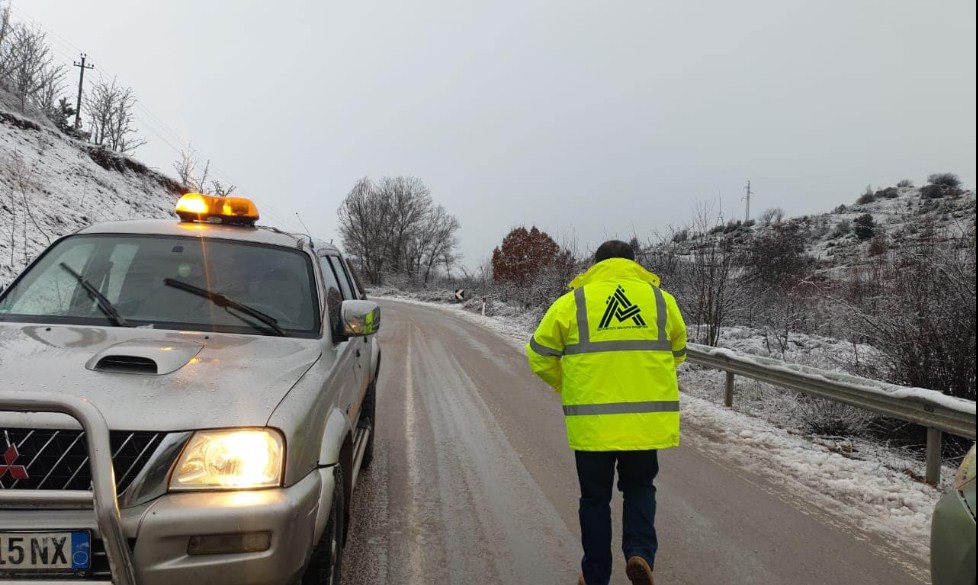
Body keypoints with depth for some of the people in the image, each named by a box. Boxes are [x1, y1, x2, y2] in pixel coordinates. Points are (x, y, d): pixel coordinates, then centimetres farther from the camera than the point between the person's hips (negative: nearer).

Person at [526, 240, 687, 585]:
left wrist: (565, 385, 22)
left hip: (592, 420, -1)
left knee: (595, 497, 15)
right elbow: (677, 352, 19)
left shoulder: (573, 302, -1)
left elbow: (540, 355, 5)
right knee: (639, 488, 23)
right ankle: (640, 551, 2)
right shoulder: (661, 299, 5)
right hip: (646, 418, 2)